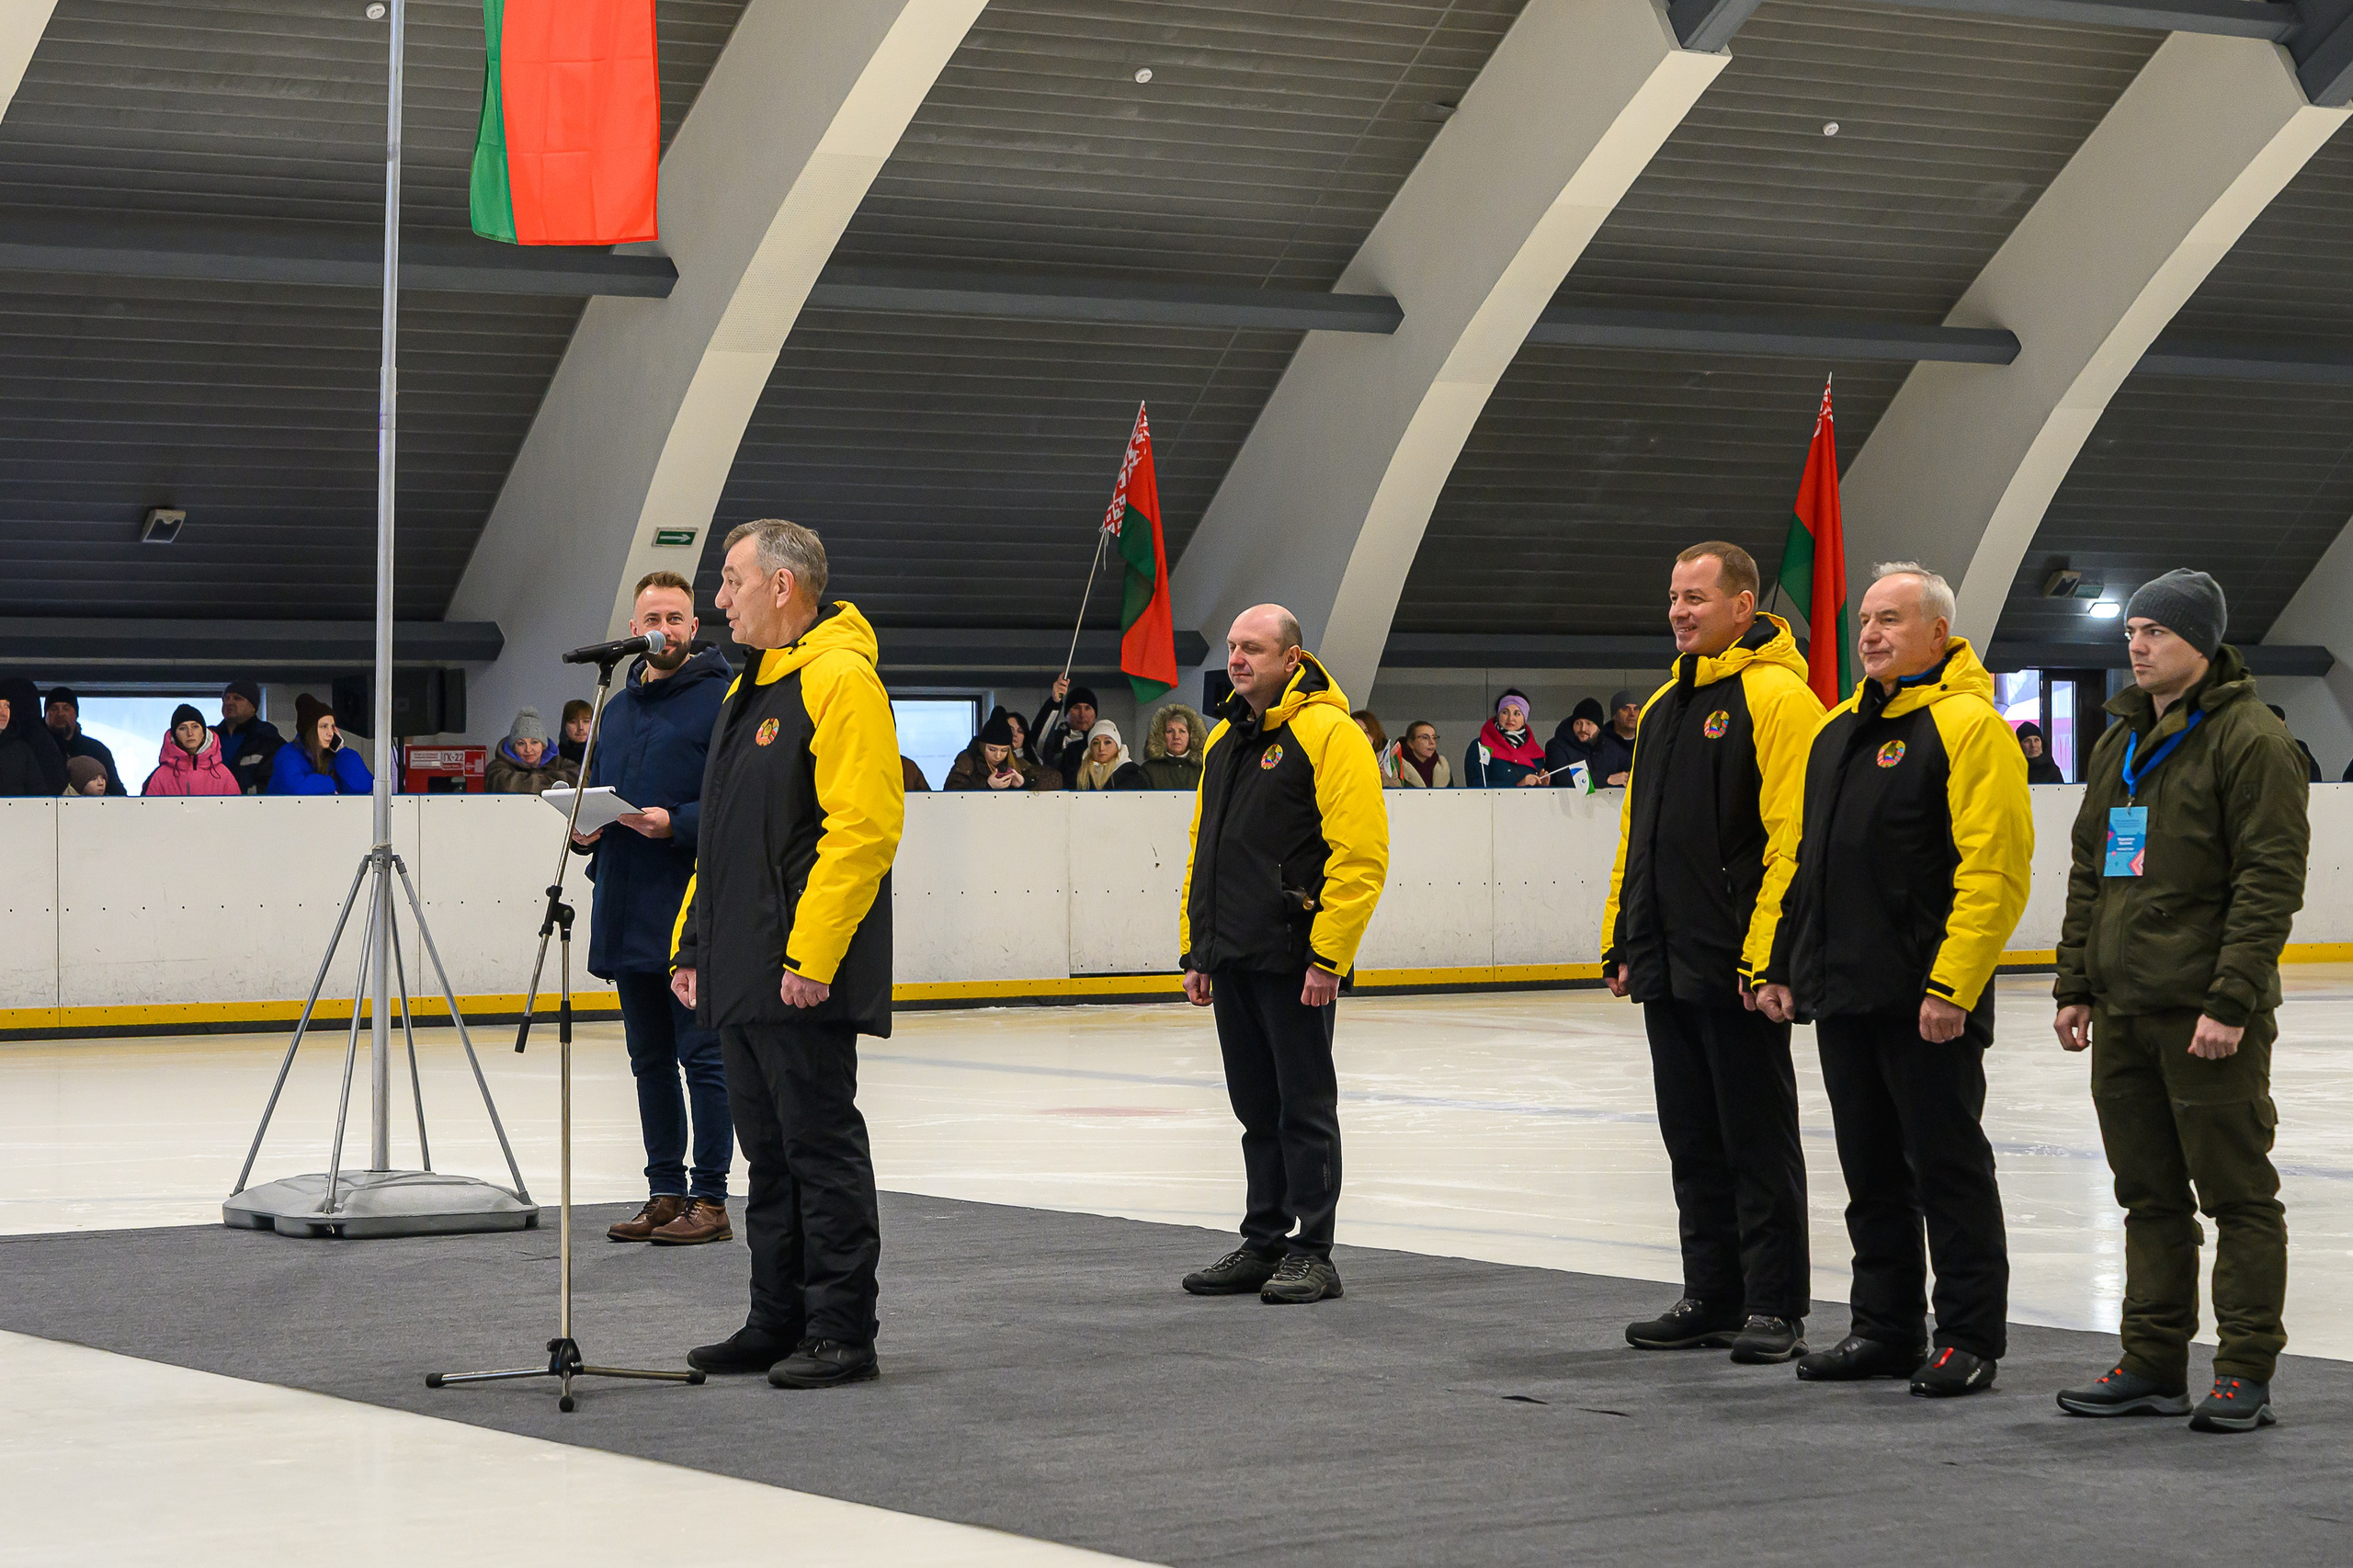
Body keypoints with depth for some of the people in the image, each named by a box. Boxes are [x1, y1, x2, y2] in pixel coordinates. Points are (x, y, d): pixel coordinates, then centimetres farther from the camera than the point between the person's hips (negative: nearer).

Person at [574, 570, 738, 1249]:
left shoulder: (722, 702, -6)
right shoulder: (615, 709, 17)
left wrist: (676, 824, -23)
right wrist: (583, 829, 5)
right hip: (626, 919, 7)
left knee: (703, 1059, -4)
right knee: (650, 1060, 12)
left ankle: (710, 1200, 1)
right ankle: (666, 1192, 19)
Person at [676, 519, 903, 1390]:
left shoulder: (839, 680, -12)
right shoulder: (751, 688, 19)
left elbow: (863, 827, -20)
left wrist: (812, 954, -24)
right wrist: (694, 942, 20)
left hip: (804, 982, -10)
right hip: (743, 976, 10)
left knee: (820, 1147, -5)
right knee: (769, 1154, 13)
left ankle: (842, 1334, 0)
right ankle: (778, 1322, 19)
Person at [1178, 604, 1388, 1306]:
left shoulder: (1327, 734, -10)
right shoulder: (1223, 739, 16)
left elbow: (1360, 853, -16)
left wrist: (1329, 956, -19)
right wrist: (1195, 948, 18)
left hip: (1294, 961, -8)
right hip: (1232, 959, 8)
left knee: (1304, 1107, -1)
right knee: (1257, 1109, 13)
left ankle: (1312, 1254, 5)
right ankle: (1263, 1245, 21)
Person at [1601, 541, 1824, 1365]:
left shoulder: (1777, 696, -11)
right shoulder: (1665, 704, 17)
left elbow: (1793, 835, -17)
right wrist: (1623, 941, 16)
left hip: (1739, 971, -8)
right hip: (1667, 969, 8)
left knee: (1758, 1142, -1)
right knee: (1694, 1143, 12)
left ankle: (1775, 1308, 5)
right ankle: (1713, 1298, 20)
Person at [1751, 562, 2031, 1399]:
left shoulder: (1968, 726, -10)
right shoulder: (1840, 728, 16)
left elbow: (1993, 871, -18)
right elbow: (1802, 854, 22)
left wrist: (1953, 985, -23)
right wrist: (1773, 961, 15)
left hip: (1927, 1002, -8)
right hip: (1843, 993, 8)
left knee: (1948, 1165, -1)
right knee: (1871, 1171, 13)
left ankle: (1969, 1338, 7)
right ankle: (1886, 1329, 22)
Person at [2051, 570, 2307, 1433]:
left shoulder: (2249, 740, -9)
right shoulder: (2118, 744, 16)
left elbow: (2271, 879, -14)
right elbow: (2088, 873, 21)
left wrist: (2231, 1002, -19)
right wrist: (2076, 985, 15)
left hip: (2208, 1018, -8)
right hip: (2123, 1011, 8)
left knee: (2238, 1194, -1)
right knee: (2149, 1197, 11)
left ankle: (2245, 1372, 3)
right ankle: (2153, 1364, 17)